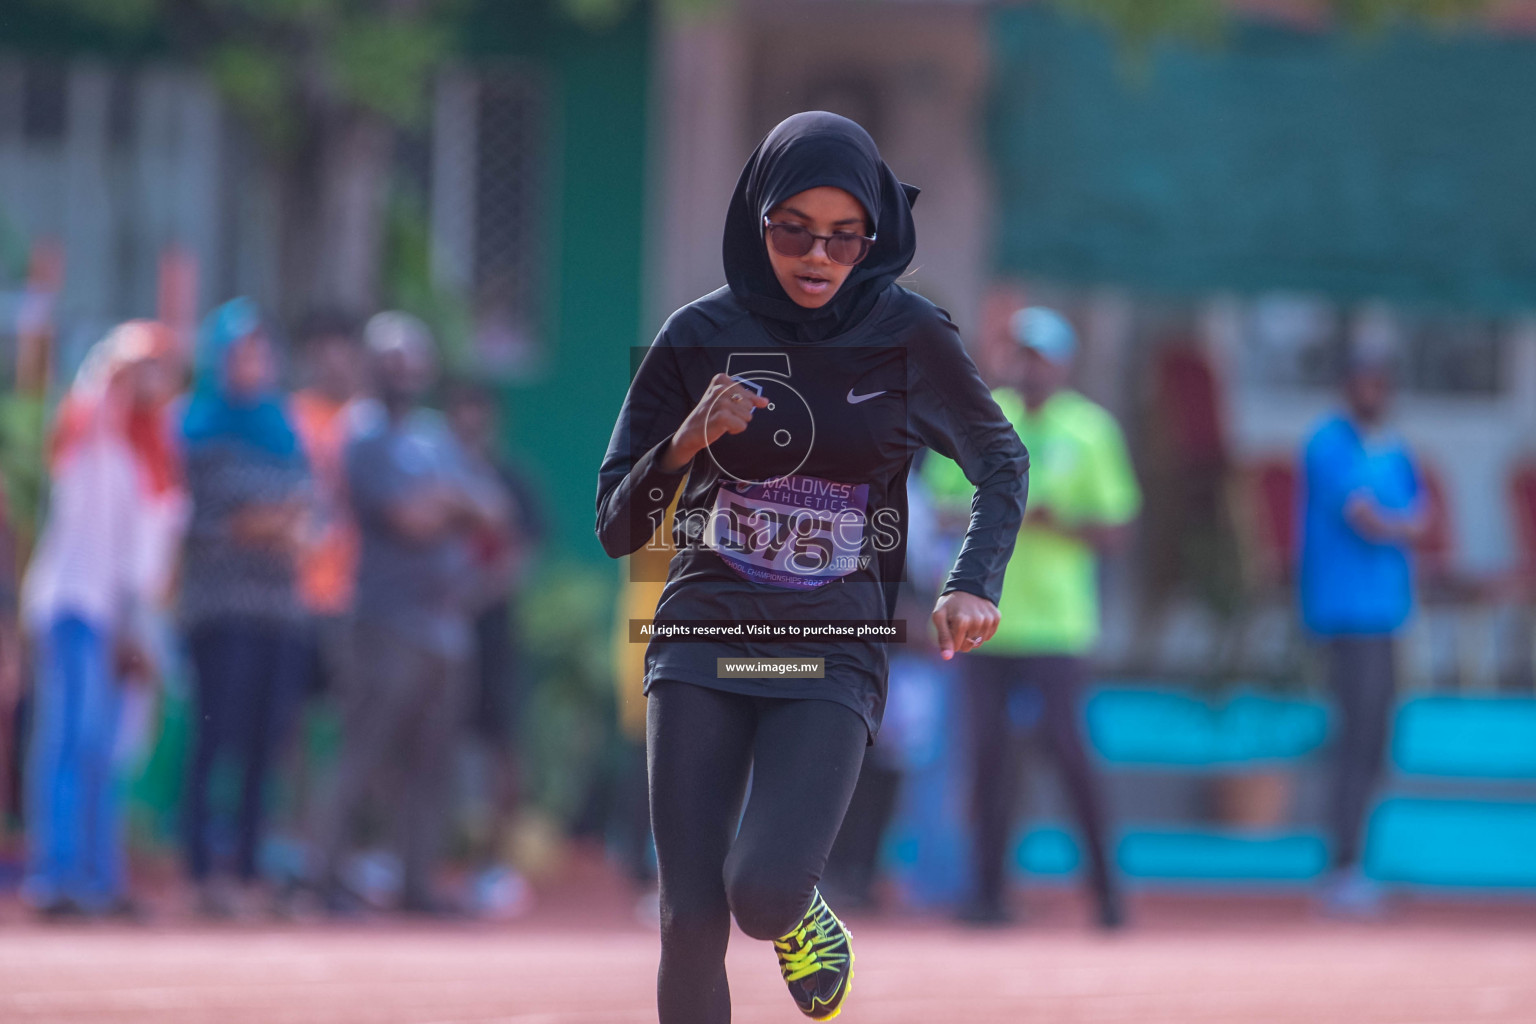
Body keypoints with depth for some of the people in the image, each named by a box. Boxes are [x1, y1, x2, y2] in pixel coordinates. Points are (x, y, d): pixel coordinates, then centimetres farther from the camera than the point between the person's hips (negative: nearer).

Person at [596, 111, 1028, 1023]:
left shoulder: (909, 336, -3)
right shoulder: (703, 336, -2)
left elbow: (1003, 464, 15)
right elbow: (619, 529, 2)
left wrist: (973, 586, -1)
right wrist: (685, 443, -17)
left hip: (834, 656, -1)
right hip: (704, 637, 1)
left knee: (762, 890, -21)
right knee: (692, 925, -8)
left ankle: (799, 914, 16)